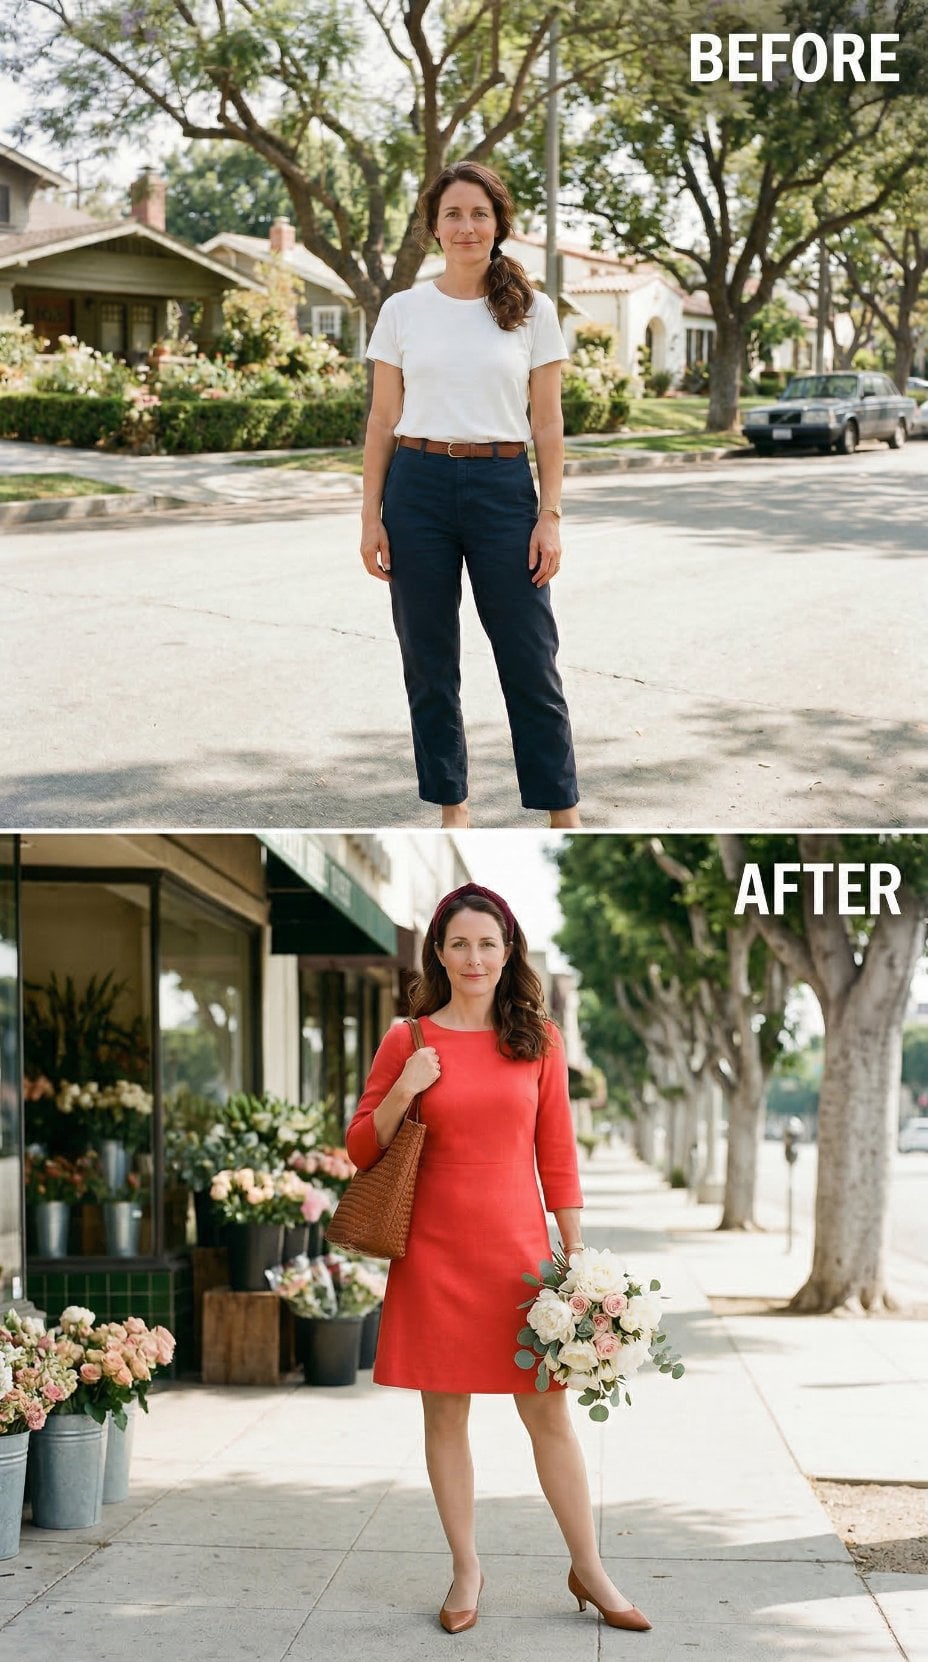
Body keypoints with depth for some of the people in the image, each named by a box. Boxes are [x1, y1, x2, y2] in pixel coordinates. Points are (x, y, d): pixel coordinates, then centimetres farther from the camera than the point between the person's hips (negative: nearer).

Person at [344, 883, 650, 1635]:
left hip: (517, 1247, 0)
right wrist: (400, 1095, -12)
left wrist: (576, 1253, 1)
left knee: (549, 1411, 3)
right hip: (436, 1254, 0)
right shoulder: (409, 1040, 1)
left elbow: (558, 1154, 5)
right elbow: (361, 1150, 6)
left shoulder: (538, 1038, 3)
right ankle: (467, 1568, 20)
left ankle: (589, 1569, 15)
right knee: (445, 1413, 6)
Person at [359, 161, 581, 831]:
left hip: (503, 486, -1)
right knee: (429, 662, 5)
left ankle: (564, 812, 10)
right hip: (419, 485, 1)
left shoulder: (532, 311, 3)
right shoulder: (403, 310, 5)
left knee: (530, 658, 0)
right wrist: (372, 516, 0)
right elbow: (383, 420, 6)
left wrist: (550, 516, -5)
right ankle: (453, 806, 17)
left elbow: (548, 423, 3)